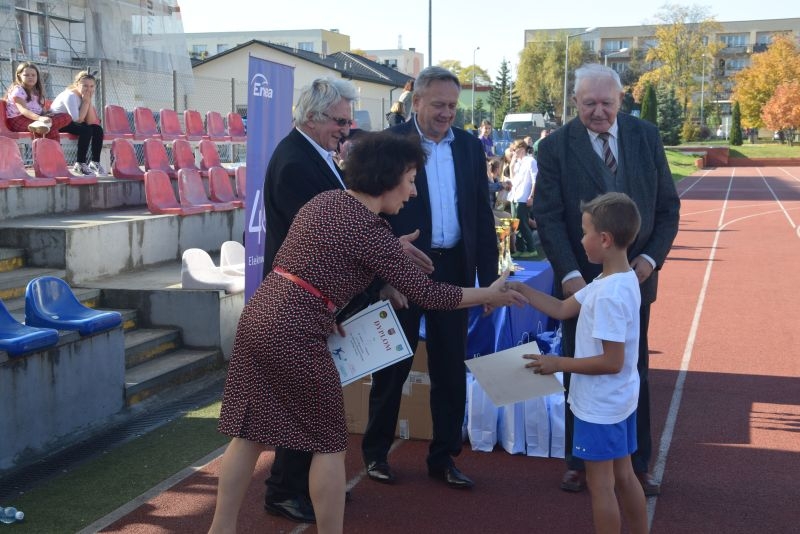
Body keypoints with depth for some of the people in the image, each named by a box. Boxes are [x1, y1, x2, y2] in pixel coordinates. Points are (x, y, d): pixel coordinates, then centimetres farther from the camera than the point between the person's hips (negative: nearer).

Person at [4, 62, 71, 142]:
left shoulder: (37, 91, 18)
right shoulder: (17, 90, -7)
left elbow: (43, 110, 13)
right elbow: (23, 110, -23)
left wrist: (46, 115, -14)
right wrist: (39, 118, -41)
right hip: (18, 120, -8)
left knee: (66, 117, -18)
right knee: (50, 126, -36)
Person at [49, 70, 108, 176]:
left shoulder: (86, 96, 1)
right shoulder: (70, 96, -21)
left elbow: (91, 122, -10)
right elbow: (78, 119, -29)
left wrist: (89, 101, -16)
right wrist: (86, 102, -21)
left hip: (70, 122, 8)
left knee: (98, 129, -11)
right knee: (86, 130, -28)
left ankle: (95, 162, -5)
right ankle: (80, 164, -20)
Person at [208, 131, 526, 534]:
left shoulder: (325, 200, 11)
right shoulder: (371, 232, -13)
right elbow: (425, 293, -10)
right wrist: (490, 295, 1)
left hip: (258, 317, 8)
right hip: (294, 335, -8)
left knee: (249, 432, 15)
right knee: (329, 443, 7)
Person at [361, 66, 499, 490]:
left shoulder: (470, 147, 6)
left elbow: (483, 216, 8)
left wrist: (489, 278, 4)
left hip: (453, 269, 4)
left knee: (451, 368, 10)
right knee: (393, 365, 9)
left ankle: (444, 456, 24)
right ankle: (376, 452, 26)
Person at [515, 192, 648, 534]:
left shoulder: (609, 295, -28)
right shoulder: (619, 280, 3)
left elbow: (611, 362, -27)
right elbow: (563, 309, 8)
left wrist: (559, 364, -19)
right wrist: (520, 289, 2)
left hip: (600, 405, -10)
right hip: (619, 399, 10)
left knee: (600, 483, 6)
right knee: (624, 476, 21)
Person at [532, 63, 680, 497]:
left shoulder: (646, 137, 0)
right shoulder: (555, 147, -8)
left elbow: (667, 205, 3)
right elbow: (548, 216, -12)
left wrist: (652, 256, -9)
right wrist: (570, 274, -21)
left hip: (635, 277, 2)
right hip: (581, 279, -2)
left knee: (635, 373, 11)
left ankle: (637, 465, 25)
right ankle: (578, 461, 25)